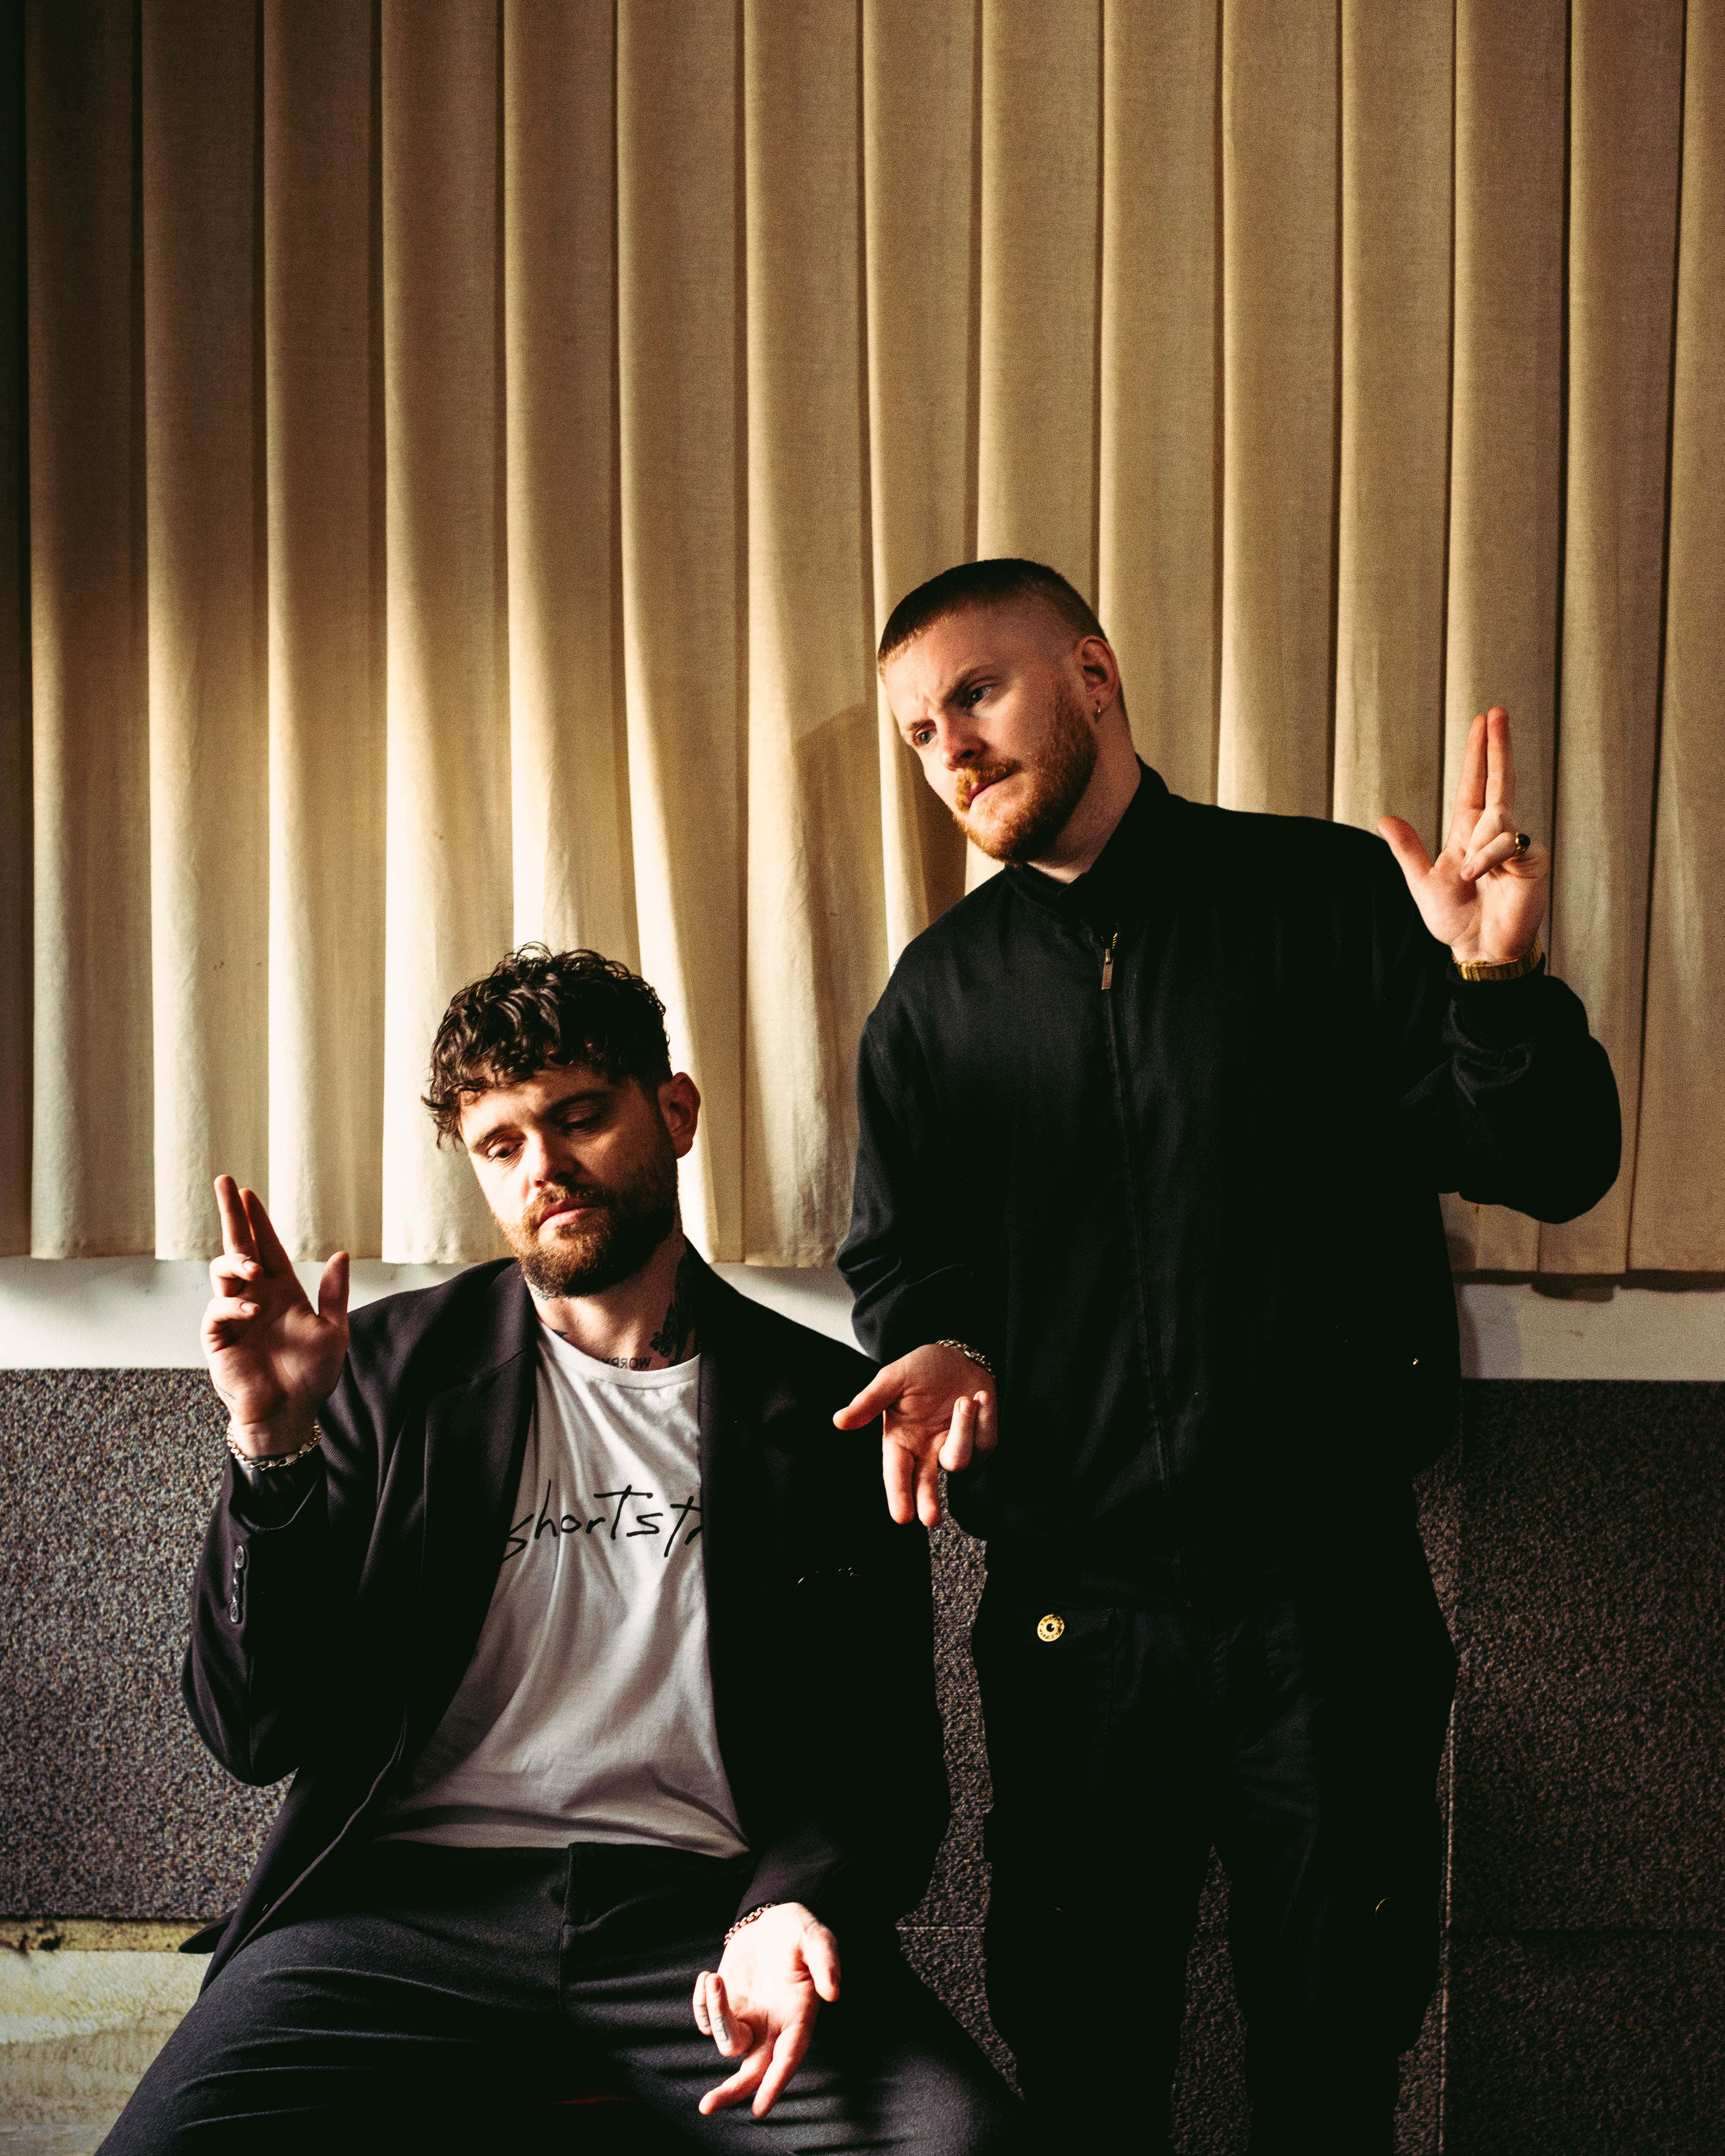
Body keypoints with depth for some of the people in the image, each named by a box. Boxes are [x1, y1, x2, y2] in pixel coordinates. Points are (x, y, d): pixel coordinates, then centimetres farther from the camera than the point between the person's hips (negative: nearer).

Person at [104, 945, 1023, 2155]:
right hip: (408, 1908, 1)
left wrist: (795, 1908, -12)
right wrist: (273, 1447, -7)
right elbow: (258, 1734, 7)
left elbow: (882, 1758, 11)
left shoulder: (826, 1410, 10)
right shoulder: (395, 1370, 11)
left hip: (704, 1908, 0)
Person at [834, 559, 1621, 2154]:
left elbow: (1552, 1170, -5)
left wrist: (1501, 987, -24)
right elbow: (902, 1252, 15)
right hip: (1072, 1616, 2)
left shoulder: (1334, 901, -2)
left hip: (1330, 1602, -2)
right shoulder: (942, 991, 7)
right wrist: (939, 1347, -7)